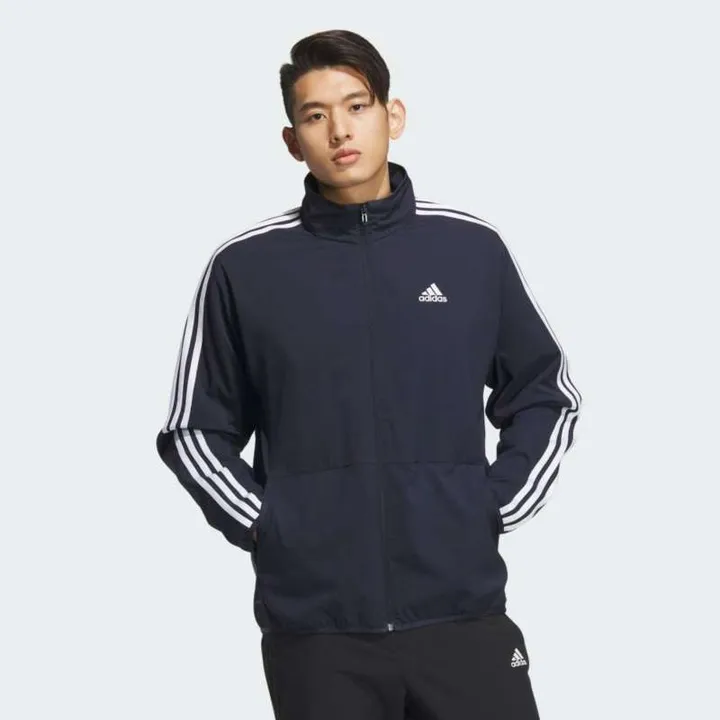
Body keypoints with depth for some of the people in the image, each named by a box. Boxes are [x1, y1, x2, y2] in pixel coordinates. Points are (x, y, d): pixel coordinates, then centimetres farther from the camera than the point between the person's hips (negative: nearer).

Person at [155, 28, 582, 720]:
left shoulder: (472, 248, 4)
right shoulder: (244, 267, 1)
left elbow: (545, 396, 14)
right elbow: (194, 430, 8)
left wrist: (497, 506, 2)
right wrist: (261, 525, -3)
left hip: (462, 612, 1)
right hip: (313, 625, -1)